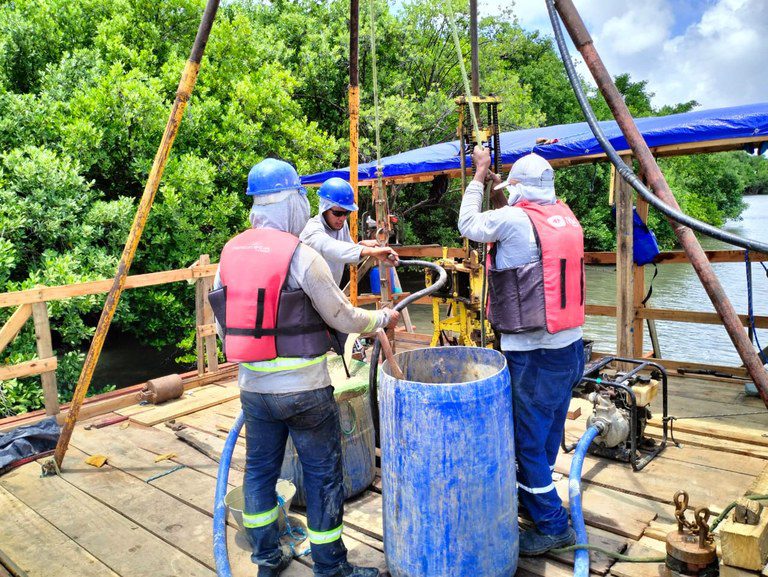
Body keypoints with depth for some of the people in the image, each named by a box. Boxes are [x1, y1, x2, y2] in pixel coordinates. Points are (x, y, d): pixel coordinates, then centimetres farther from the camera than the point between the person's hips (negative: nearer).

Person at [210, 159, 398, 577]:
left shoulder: (230, 253, 2)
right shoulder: (301, 256, -16)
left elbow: (222, 324, 8)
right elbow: (343, 318, -10)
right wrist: (383, 318, 7)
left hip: (253, 388, 6)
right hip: (304, 390, -6)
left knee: (260, 471, 19)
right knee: (322, 477, 9)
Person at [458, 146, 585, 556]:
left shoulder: (513, 218, -15)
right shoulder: (565, 216, 7)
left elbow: (468, 225, 2)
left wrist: (479, 177, 13)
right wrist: (497, 193, 20)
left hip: (533, 355, -8)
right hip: (570, 347, 9)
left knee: (529, 440, 5)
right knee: (548, 433, 22)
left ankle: (553, 525, 16)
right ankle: (533, 494, 41)